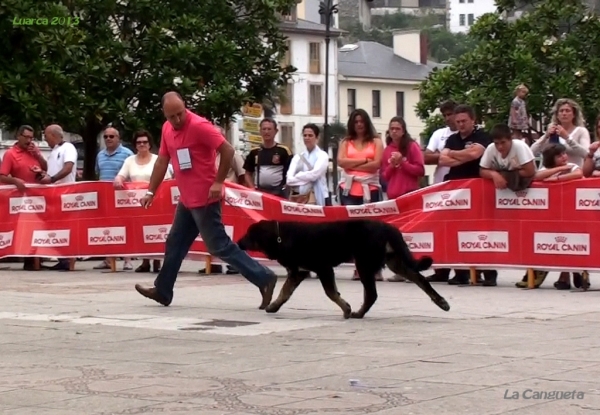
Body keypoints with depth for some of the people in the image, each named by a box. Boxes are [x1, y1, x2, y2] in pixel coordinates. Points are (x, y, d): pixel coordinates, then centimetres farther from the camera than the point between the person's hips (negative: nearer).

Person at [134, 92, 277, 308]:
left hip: (205, 200, -8)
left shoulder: (199, 126, -19)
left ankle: (264, 278, -5)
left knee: (219, 246, -8)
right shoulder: (167, 129, 6)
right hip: (187, 200, 8)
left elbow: (228, 151, -20)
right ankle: (162, 291, 27)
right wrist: (151, 192, 13)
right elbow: (162, 162, 15)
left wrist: (218, 182, -21)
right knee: (174, 245, 16)